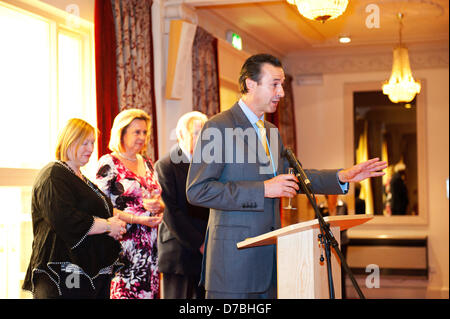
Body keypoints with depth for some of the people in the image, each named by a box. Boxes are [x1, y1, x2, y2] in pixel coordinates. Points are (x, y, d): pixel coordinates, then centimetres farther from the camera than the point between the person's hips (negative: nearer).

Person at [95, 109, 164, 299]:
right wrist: (137, 219, -16)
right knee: (124, 292, -10)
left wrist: (157, 205, -3)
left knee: (149, 292, 3)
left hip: (150, 247, 6)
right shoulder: (109, 163, -4)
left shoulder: (147, 164, 16)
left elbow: (159, 201, 21)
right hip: (124, 246, -6)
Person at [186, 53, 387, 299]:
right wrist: (263, 189, -21)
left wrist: (341, 177, 13)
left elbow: (288, 176, 26)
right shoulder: (218, 127, -10)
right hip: (234, 258, -8)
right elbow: (197, 191, -18)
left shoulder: (270, 131, 16)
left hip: (268, 257, 8)